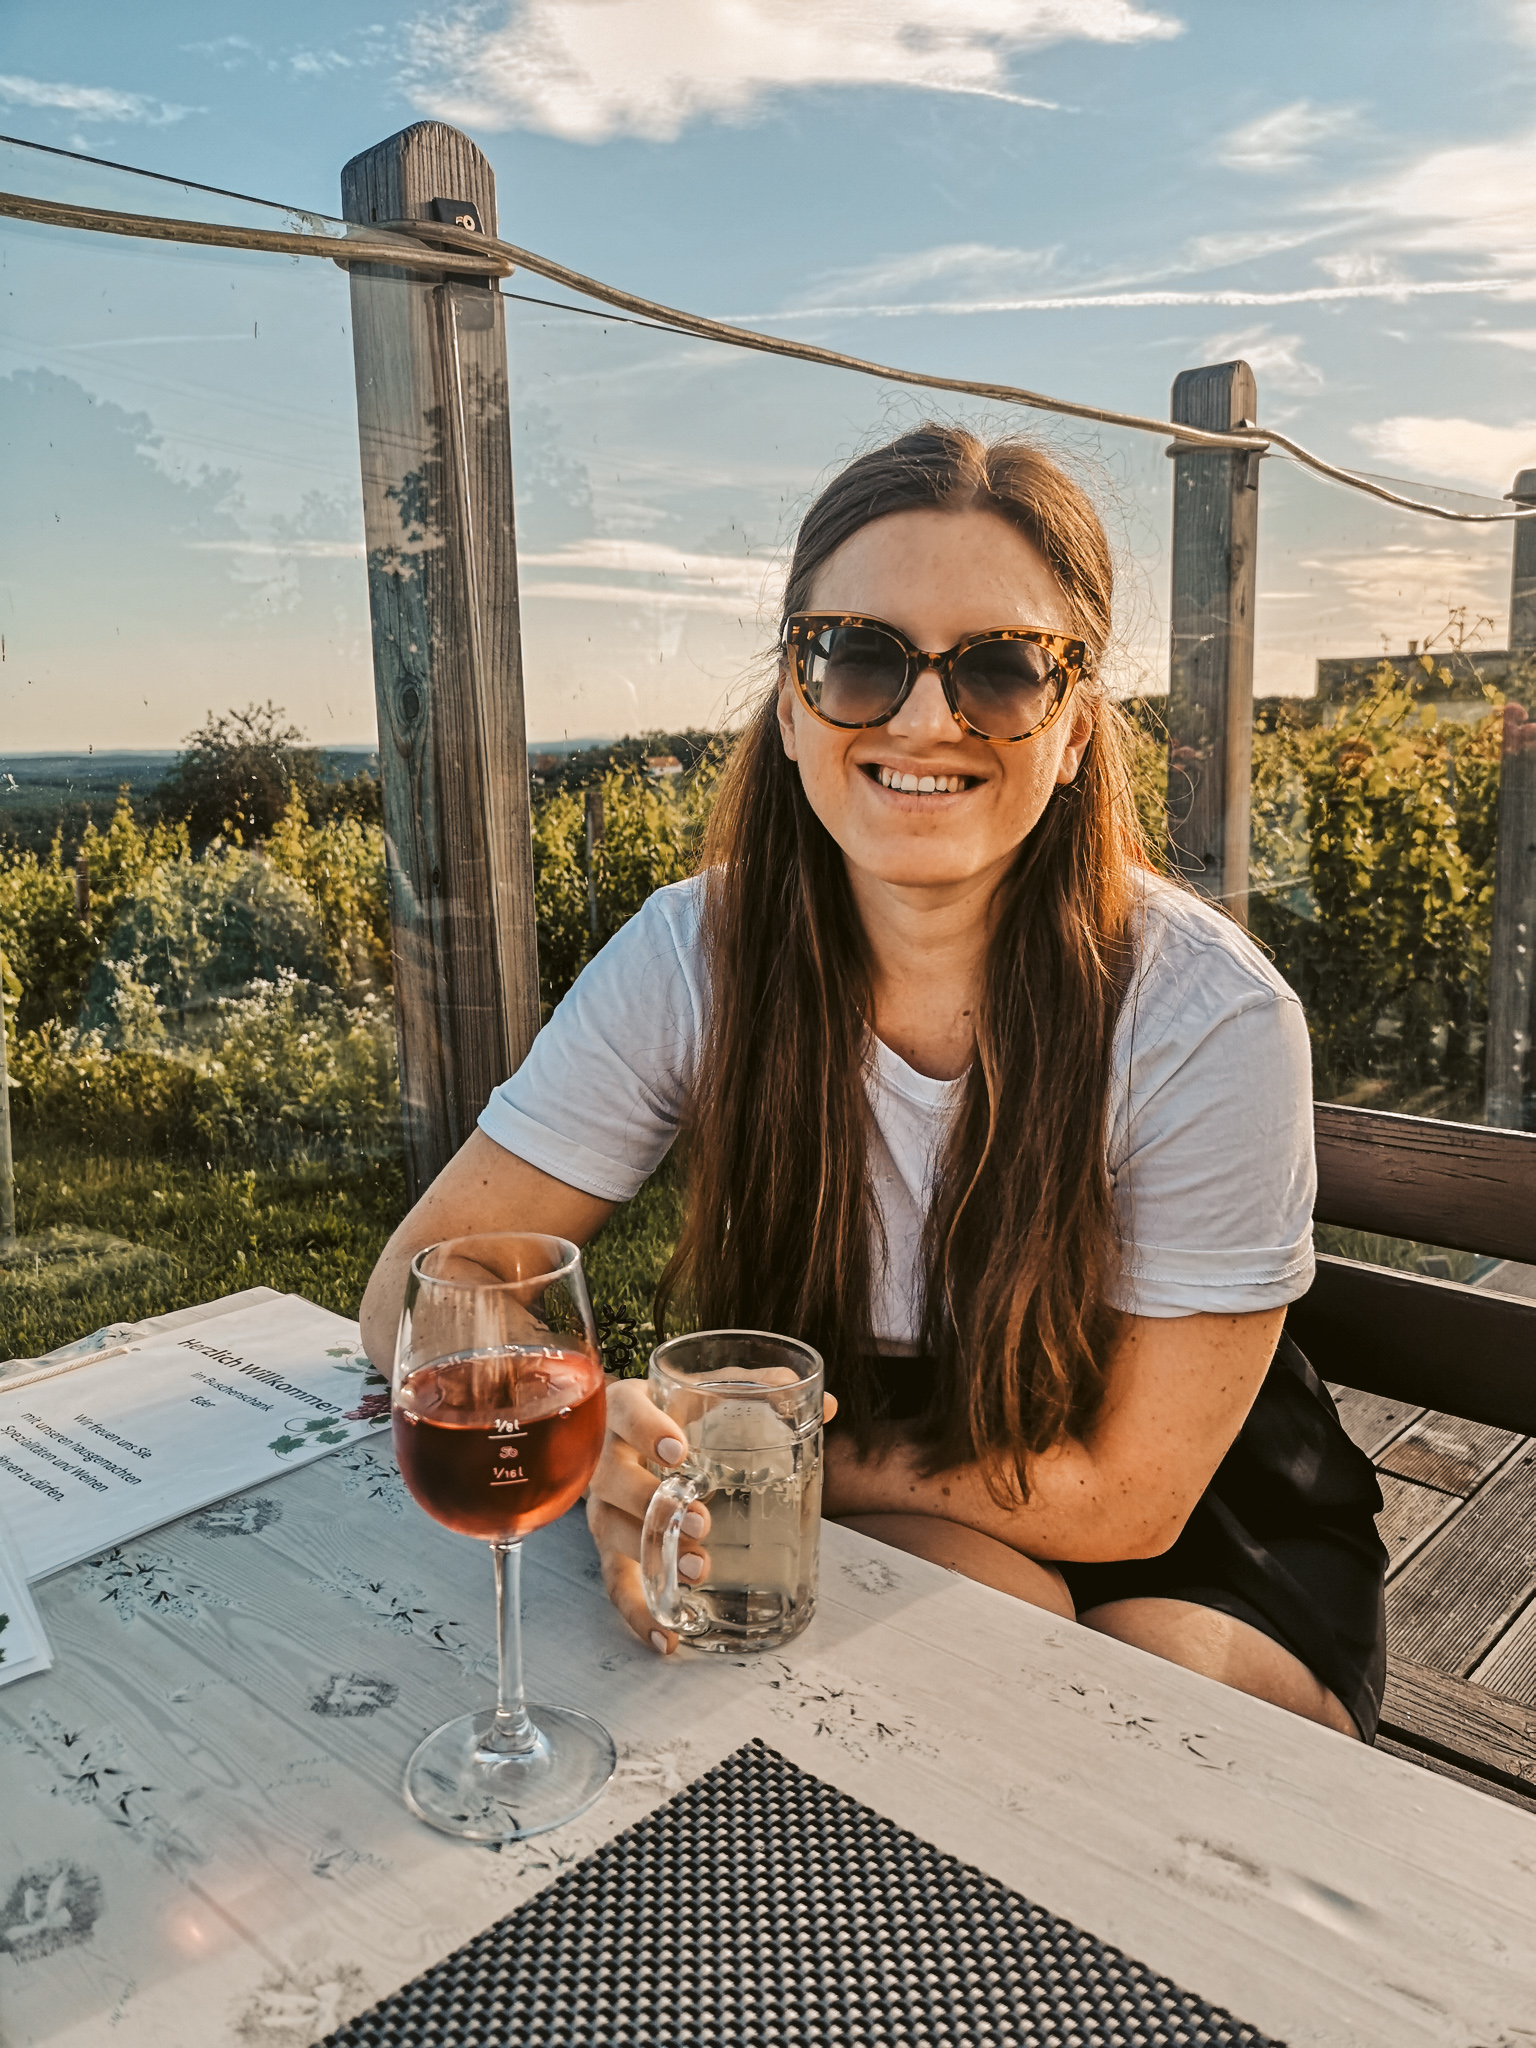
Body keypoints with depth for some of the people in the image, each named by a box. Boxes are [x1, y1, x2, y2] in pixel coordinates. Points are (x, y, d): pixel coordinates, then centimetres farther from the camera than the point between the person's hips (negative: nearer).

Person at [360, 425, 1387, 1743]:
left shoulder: (1209, 1019, -24)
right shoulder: (700, 956, -16)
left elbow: (1123, 1498, -19)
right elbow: (426, 1280, -13)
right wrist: (597, 1436, -34)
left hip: (1213, 1569, 1)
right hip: (872, 1532, 1)